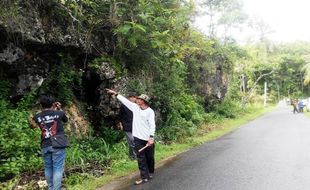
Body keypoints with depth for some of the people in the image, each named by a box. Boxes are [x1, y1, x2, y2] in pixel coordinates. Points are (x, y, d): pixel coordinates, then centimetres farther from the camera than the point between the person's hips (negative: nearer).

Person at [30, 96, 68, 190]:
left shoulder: (37, 117, 3)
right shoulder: (58, 113, -3)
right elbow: (66, 119, 18)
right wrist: (60, 109, 29)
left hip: (45, 146, 3)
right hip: (58, 145, -3)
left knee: (48, 168, 17)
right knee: (57, 169, -1)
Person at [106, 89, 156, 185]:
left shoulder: (150, 111, -8)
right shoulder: (135, 107, 8)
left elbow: (152, 125, -14)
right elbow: (125, 100, 14)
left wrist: (151, 137, -23)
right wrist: (115, 94, 14)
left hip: (147, 139, -4)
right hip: (138, 138, 4)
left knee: (149, 157, 11)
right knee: (141, 158, 3)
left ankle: (150, 173, 32)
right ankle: (145, 177, 8)